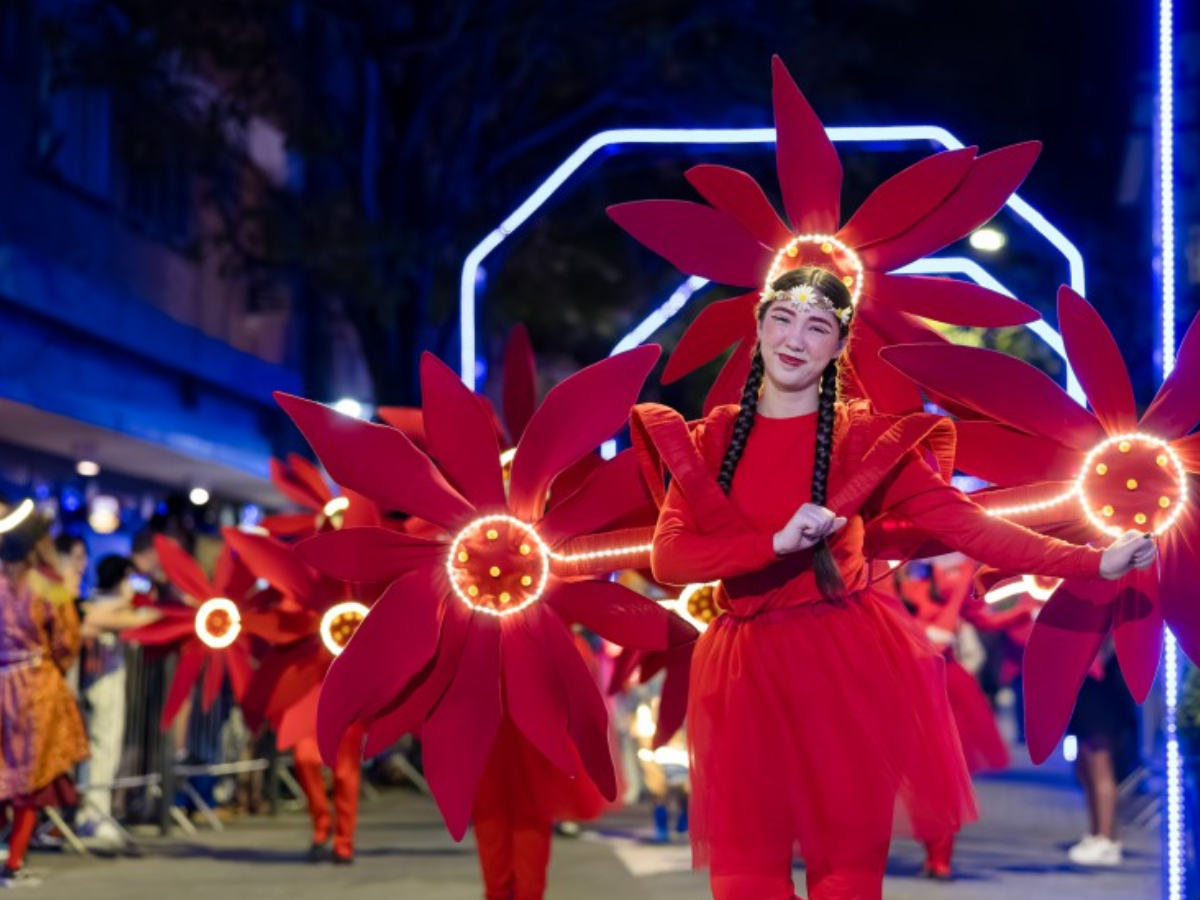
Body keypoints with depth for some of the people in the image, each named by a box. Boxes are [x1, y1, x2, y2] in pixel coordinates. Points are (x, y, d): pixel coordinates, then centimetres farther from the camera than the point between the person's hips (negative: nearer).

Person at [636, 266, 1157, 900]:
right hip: (748, 674, 2)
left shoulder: (866, 439, 0)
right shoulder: (711, 440, 5)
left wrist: (1093, 562, -16)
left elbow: (962, 523, -7)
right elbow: (667, 558, -6)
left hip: (849, 669, -1)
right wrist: (776, 542, -20)